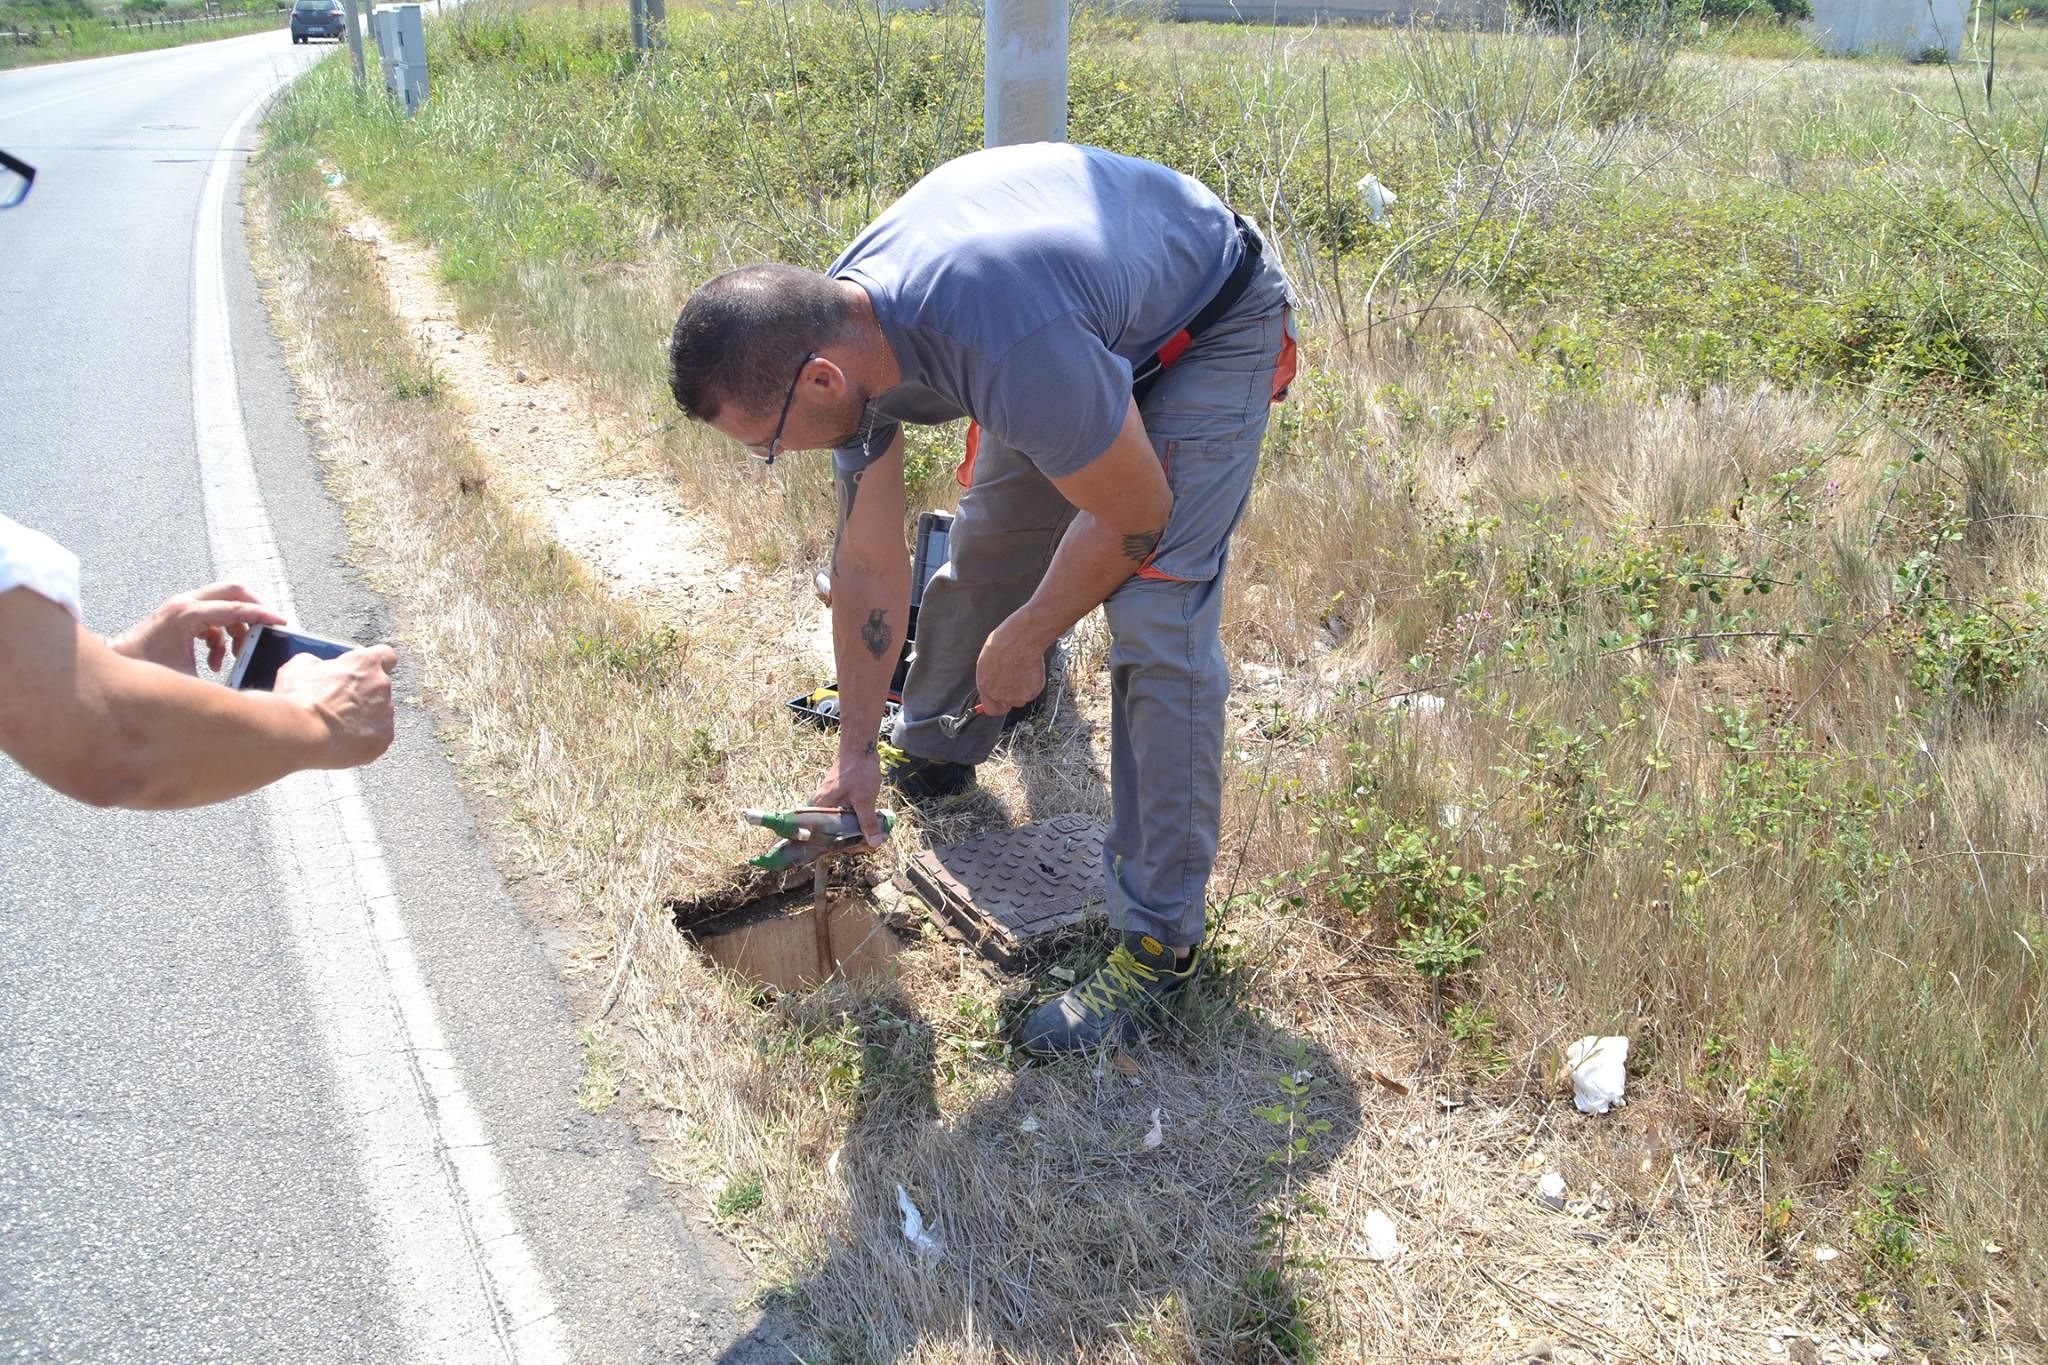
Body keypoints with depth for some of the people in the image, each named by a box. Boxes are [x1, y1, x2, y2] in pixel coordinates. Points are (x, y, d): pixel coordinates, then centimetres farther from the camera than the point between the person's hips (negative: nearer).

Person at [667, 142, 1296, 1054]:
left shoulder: (1009, 352, -44)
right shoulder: (840, 331, -17)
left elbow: (1135, 514, -27)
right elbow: (870, 566, -5)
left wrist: (1023, 643, -12)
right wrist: (855, 756, 2)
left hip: (1209, 324, -7)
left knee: (1155, 623, -18)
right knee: (987, 546, 14)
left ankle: (1160, 936, -6)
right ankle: (934, 748, 43)